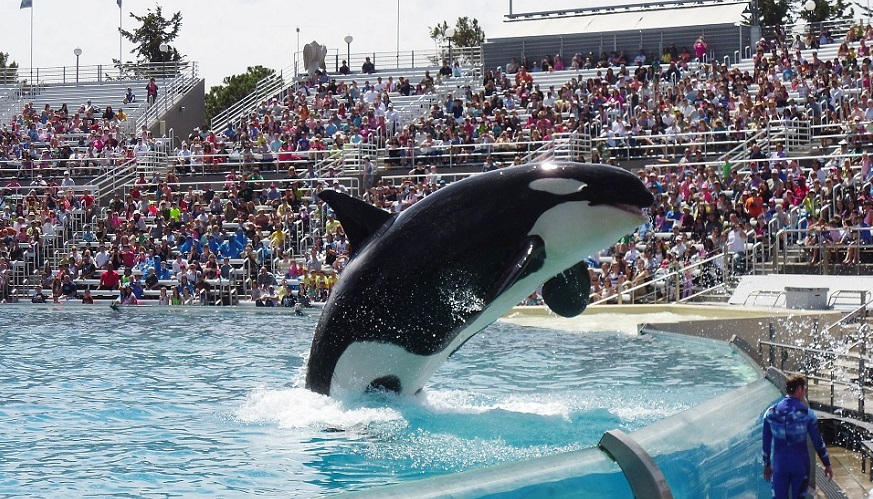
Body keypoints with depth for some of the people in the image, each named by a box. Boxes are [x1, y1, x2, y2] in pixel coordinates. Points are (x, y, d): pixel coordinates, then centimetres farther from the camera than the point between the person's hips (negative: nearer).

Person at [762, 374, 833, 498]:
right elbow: (818, 442, -5)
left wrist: (767, 465, 15)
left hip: (779, 465, 2)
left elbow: (766, 443, 4)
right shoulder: (806, 413, -10)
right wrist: (827, 465, 5)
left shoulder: (771, 412, -3)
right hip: (800, 465, -2)